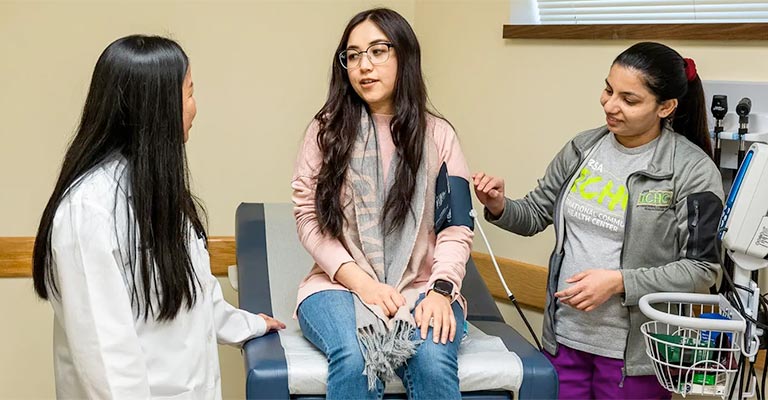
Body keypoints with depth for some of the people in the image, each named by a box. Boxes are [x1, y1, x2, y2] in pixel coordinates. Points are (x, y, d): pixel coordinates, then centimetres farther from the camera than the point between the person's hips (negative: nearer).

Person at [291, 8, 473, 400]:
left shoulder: (438, 135, 7)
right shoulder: (326, 130, 6)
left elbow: (456, 226, 2)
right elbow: (307, 216, 1)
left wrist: (441, 290, -16)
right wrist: (360, 281, -12)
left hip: (420, 288, 1)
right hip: (341, 283, 0)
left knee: (434, 364, -30)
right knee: (354, 360, -31)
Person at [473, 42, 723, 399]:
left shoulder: (692, 170, -10)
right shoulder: (583, 148, 3)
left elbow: (701, 269, -10)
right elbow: (536, 214, 13)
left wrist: (619, 282, -19)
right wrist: (499, 208, -9)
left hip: (634, 351, -4)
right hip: (563, 335, 4)